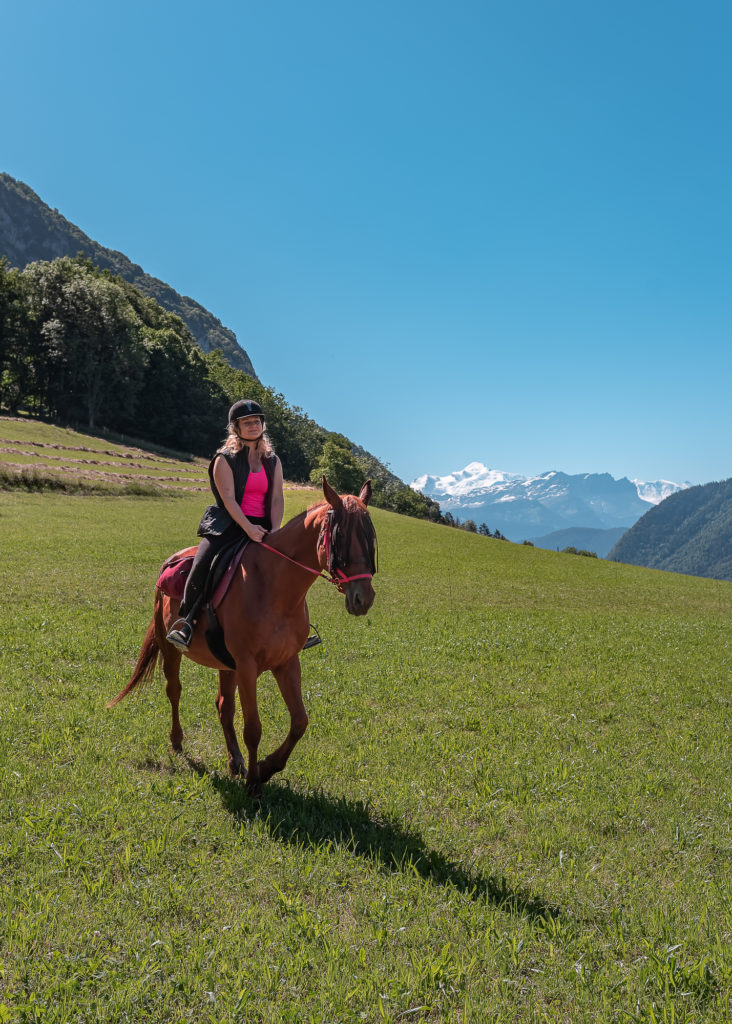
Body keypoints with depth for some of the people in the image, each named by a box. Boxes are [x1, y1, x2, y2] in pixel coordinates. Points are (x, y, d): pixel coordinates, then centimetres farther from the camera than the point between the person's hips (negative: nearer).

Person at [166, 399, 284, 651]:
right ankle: (184, 621, -14)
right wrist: (248, 528, -23)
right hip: (229, 525, -3)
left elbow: (277, 498, 5)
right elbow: (228, 498, -9)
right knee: (203, 564, -26)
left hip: (262, 528, 4)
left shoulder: (273, 461, 14)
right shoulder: (225, 459, 2)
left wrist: (275, 531, -12)